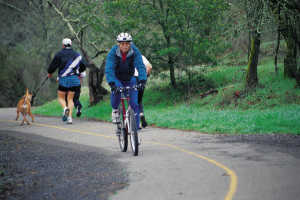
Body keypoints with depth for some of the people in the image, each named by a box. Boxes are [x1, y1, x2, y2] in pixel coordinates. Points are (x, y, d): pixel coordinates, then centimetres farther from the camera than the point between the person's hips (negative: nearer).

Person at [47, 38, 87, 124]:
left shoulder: (59, 54, 0)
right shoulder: (77, 54, 10)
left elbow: (53, 65, 0)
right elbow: (84, 65, 11)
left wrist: (50, 73, 20)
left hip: (63, 79, -3)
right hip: (75, 79, 3)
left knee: (61, 97, 11)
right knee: (70, 99, 9)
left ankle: (65, 108, -20)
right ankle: (69, 117, -4)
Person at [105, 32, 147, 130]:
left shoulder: (135, 51, -20)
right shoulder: (113, 52, -23)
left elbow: (141, 66, -28)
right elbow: (109, 69, -31)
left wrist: (142, 81, -44)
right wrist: (112, 84, -45)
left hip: (130, 79, 1)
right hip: (116, 78, -1)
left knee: (134, 104, -10)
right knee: (116, 90, -34)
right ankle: (115, 110, -7)